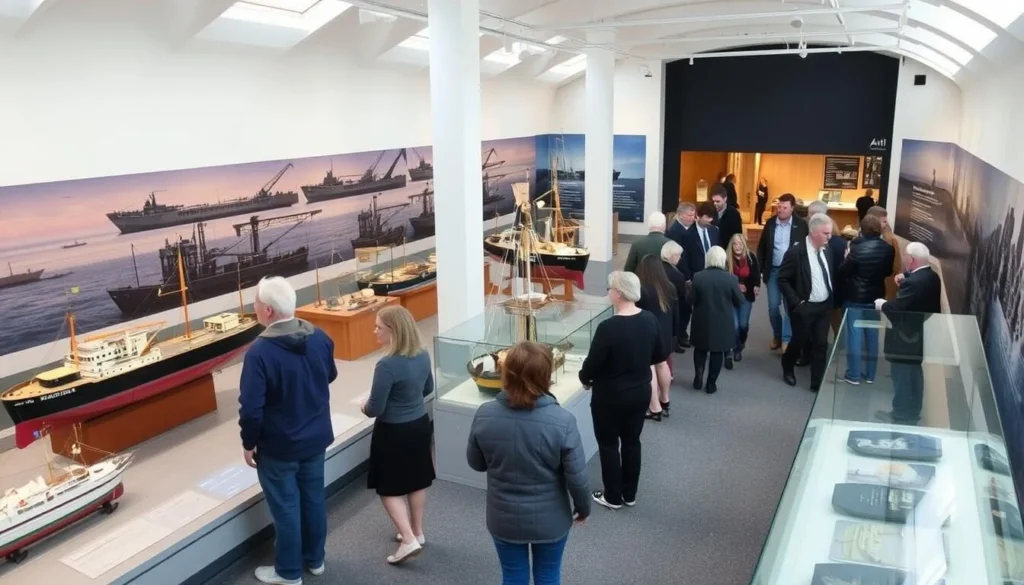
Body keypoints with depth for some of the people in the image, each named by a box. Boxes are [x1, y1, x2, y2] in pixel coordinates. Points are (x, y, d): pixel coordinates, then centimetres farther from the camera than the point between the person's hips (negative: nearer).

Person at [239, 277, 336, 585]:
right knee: (314, 499, 20)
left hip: (278, 446, -6)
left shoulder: (260, 351, -26)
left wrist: (249, 444, -7)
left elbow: (251, 408, -23)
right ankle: (315, 559, 38)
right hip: (316, 437, 6)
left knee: (286, 508, 11)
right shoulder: (320, 338, -7)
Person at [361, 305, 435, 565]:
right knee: (417, 480, 20)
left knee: (389, 488, 10)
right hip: (420, 424, 7)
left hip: (394, 432, -7)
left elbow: (375, 409, -21)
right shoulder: (423, 355, -5)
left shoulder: (387, 365, -28)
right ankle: (417, 532, 35)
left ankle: (409, 540, 5)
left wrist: (364, 407, 0)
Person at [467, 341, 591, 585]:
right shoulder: (562, 421, -25)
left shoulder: (484, 415, -19)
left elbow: (476, 463, -3)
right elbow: (577, 478, -16)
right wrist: (583, 508, 3)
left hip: (504, 519, 1)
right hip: (550, 520, -1)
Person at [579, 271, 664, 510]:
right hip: (641, 392, 6)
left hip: (611, 397, -6)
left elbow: (592, 364, -18)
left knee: (609, 445, 12)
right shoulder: (650, 320, -7)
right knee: (632, 442, 19)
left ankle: (613, 497, 24)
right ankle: (630, 494, 32)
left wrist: (585, 378, 2)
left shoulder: (608, 327, -27)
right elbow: (659, 356, 6)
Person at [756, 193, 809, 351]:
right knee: (773, 307, 7)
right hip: (773, 270, 3)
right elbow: (762, 247, 7)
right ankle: (777, 336, 24)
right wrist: (760, 269, 3)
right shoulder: (770, 223, 2)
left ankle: (787, 339, 1)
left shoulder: (801, 225, -6)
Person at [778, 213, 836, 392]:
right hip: (804, 307, -5)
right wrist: (796, 302, -17)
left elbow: (831, 276, 15)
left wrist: (832, 299, 5)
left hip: (824, 306, 5)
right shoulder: (796, 252, -16)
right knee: (799, 341, 10)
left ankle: (817, 382, 16)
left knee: (821, 344, 6)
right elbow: (783, 280, -13)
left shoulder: (826, 251, 2)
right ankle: (787, 368, 37)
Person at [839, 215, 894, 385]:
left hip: (855, 298, -4)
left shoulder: (857, 248, -20)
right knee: (872, 335, 13)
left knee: (855, 335, 3)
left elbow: (843, 271, -13)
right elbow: (888, 272, 7)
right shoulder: (888, 249, -5)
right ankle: (870, 374, 21)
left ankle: (853, 375, 8)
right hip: (875, 298, 5)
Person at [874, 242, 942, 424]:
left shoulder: (913, 282, -29)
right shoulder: (932, 277, 2)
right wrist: (905, 278, 4)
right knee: (914, 374, 21)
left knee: (902, 377, 5)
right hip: (921, 336, 10)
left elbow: (895, 309, -27)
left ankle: (900, 415, 17)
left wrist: (881, 304, -9)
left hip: (906, 338, -9)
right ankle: (913, 412, 34)